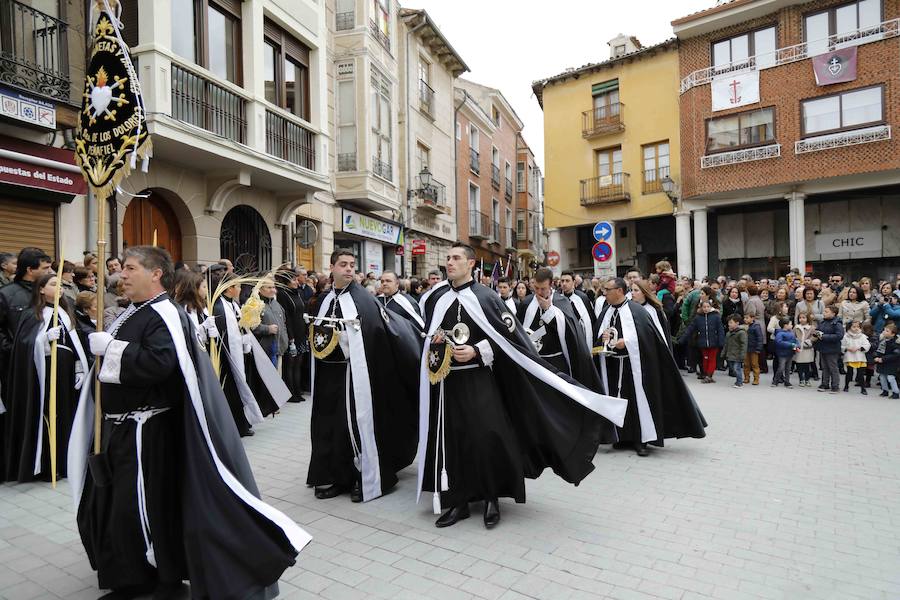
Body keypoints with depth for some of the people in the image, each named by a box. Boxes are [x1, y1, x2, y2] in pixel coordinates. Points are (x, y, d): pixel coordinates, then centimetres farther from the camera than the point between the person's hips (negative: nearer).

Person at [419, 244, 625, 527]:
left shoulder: (485, 297, -6)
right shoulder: (437, 299, 8)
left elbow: (509, 336, -9)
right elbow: (429, 336, 21)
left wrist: (476, 351, -19)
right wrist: (434, 348, 0)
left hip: (478, 381, -4)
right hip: (445, 381, 5)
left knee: (485, 439, -2)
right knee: (449, 441, 6)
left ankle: (492, 499, 18)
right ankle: (458, 501, 21)